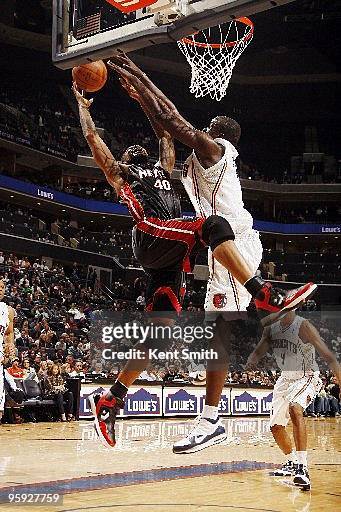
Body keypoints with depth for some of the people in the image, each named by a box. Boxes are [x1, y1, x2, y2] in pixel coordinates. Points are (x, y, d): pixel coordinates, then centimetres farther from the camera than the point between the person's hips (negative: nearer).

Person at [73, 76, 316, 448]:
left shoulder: (162, 169, 38)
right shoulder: (120, 173, 23)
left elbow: (165, 129, 42)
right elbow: (91, 136, 26)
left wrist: (141, 90, 47)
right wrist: (82, 105, 40)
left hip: (168, 258, 7)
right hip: (151, 234, -7)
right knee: (213, 226, -30)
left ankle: (109, 401, 2)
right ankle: (265, 297, -41)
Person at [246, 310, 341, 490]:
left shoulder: (303, 326, -23)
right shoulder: (271, 328, -3)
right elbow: (258, 351, -2)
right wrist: (251, 361, -28)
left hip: (307, 377, -7)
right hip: (286, 378, 7)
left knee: (295, 408, -36)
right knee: (276, 426, 11)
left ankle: (302, 467, -38)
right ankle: (292, 463, 38)